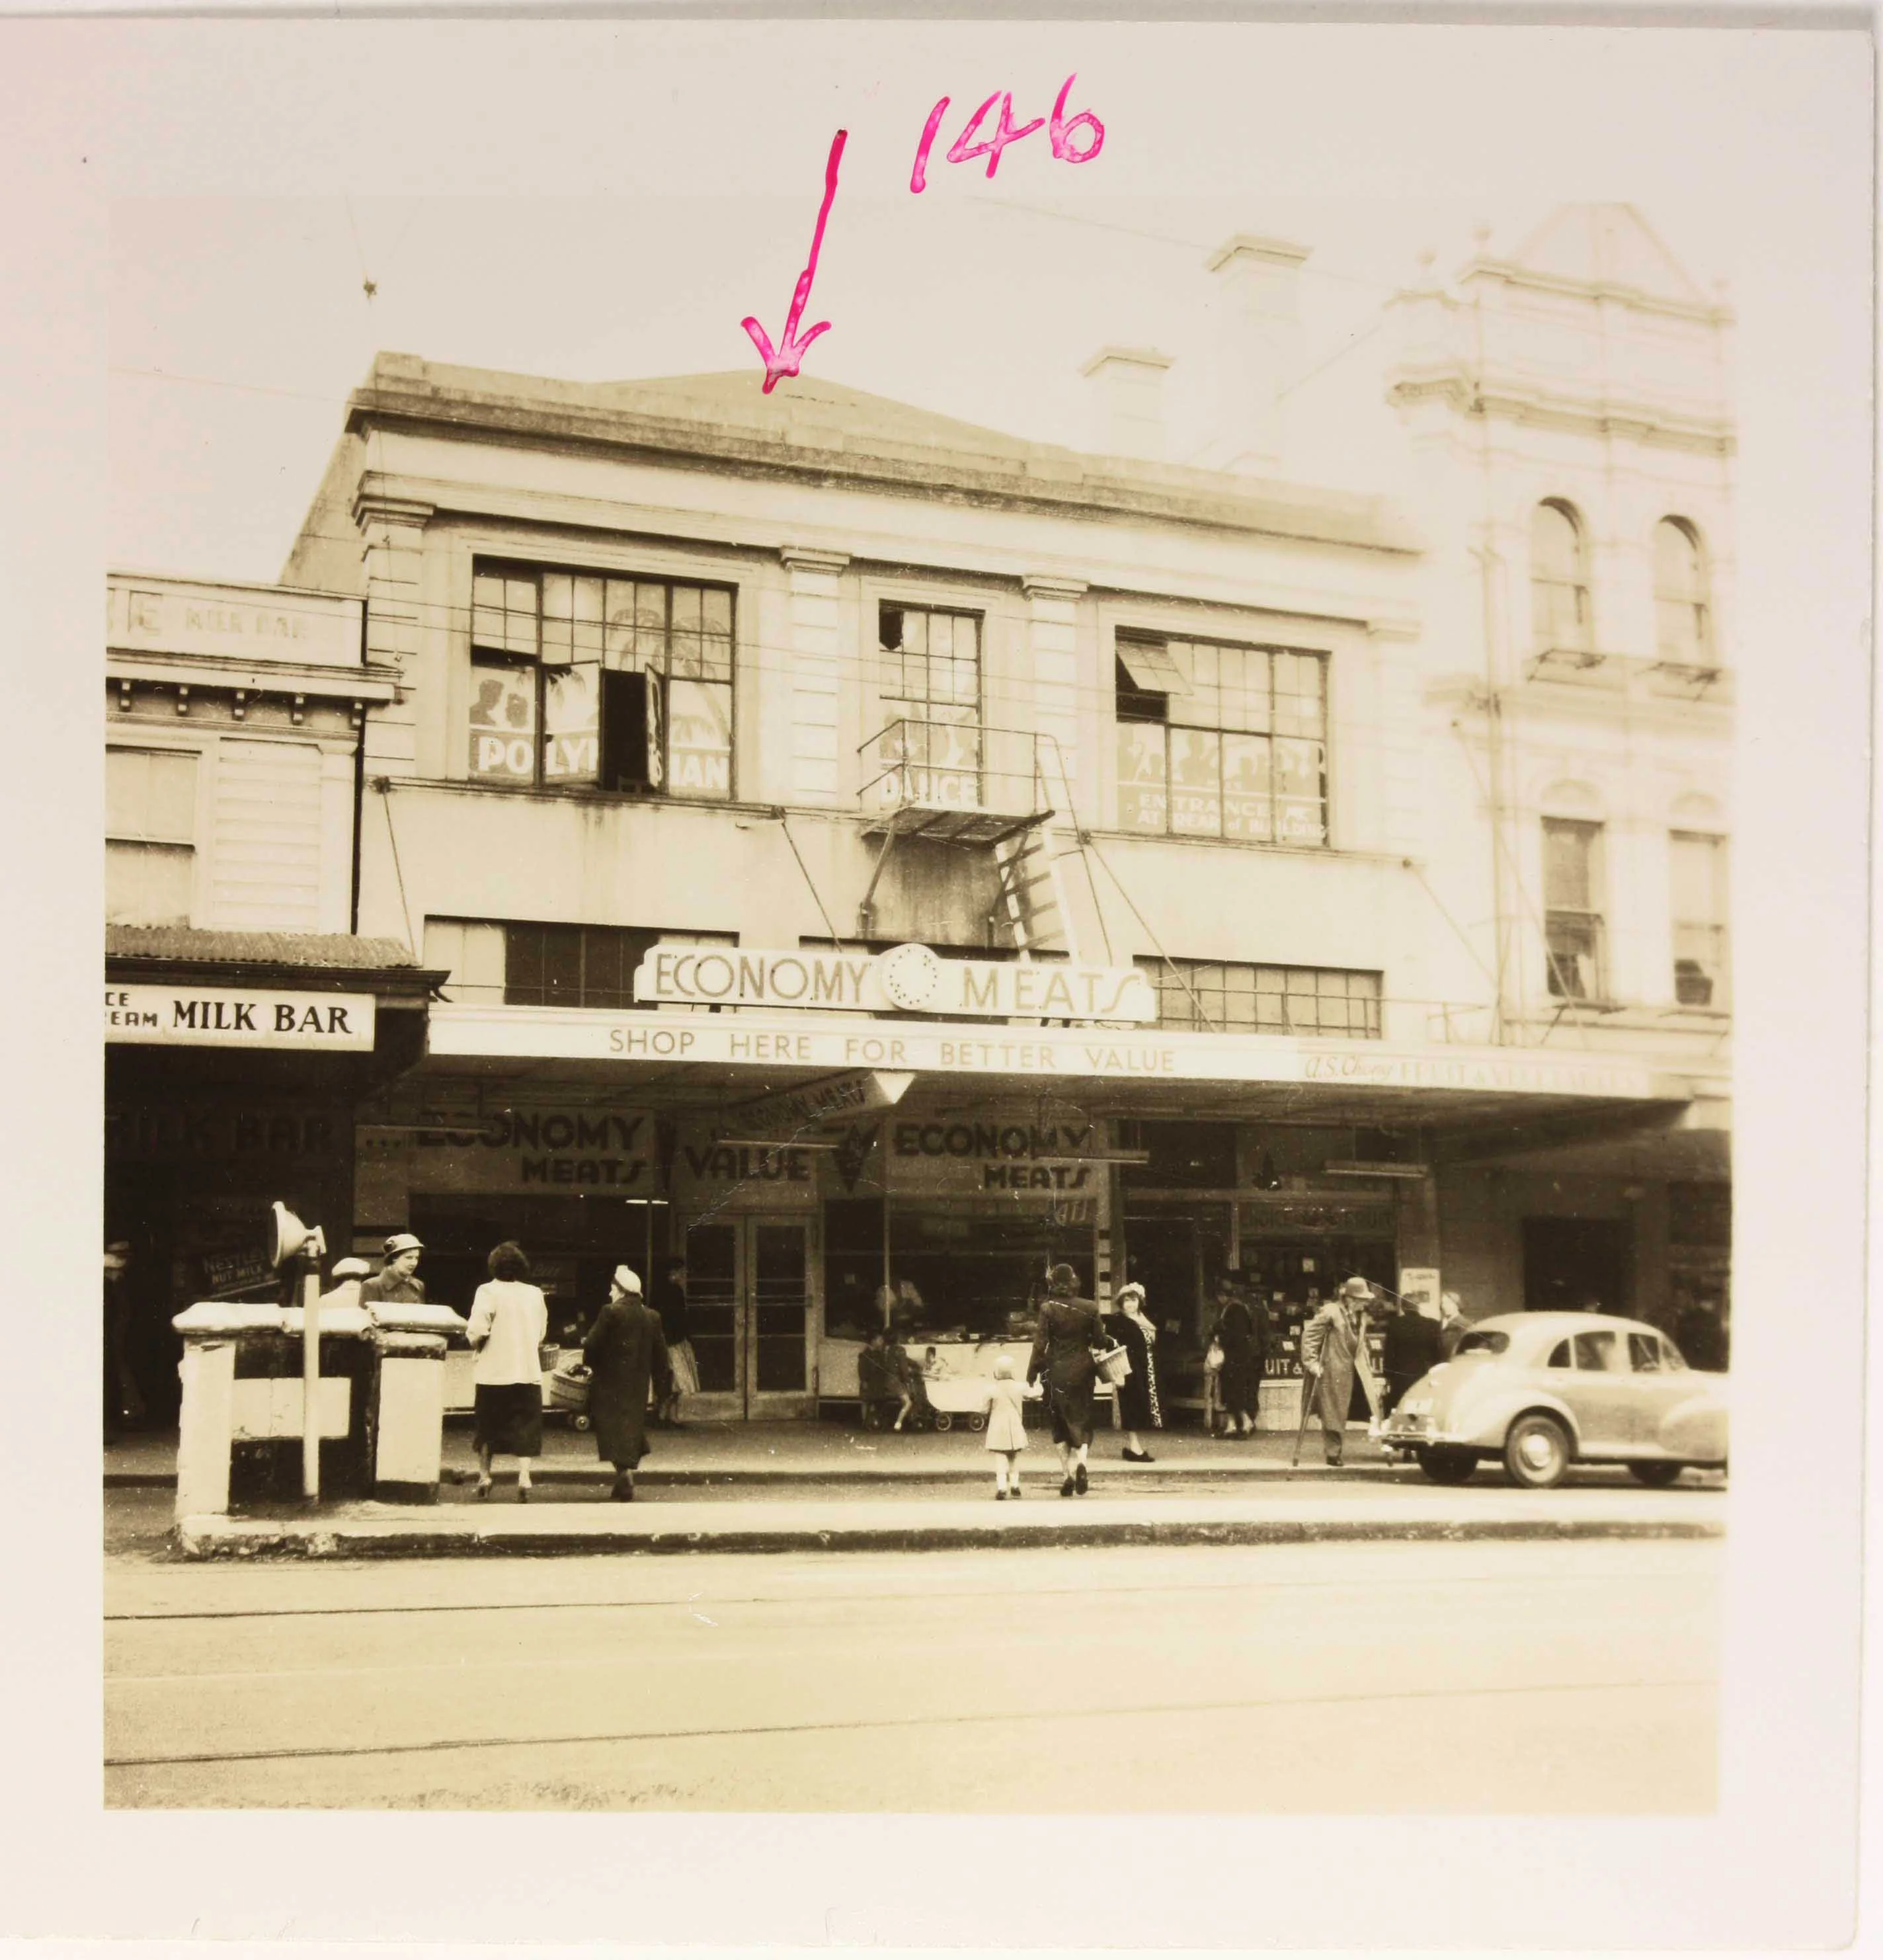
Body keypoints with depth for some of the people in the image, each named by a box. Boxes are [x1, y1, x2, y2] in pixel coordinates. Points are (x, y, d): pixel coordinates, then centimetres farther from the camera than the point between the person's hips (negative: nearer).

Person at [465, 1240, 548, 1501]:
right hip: (528, 1372, 2)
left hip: (493, 1372, -2)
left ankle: (484, 1475, 22)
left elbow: (477, 1333, -16)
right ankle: (524, 1477, -10)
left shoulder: (488, 1291, -7)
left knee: (486, 1429, 15)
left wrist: (477, 1345, 4)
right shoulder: (535, 1294, 5)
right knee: (524, 1428, 4)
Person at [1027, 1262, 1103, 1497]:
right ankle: (1080, 1462, -16)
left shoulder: (1048, 1308, -9)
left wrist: (1031, 1376, -4)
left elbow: (1040, 1344, -9)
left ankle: (1068, 1475, 7)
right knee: (1082, 1421, 10)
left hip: (1057, 1372, -2)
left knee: (1060, 1424, 10)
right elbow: (1099, 1339, 3)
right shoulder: (1089, 1308, -3)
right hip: (1083, 1370, 2)